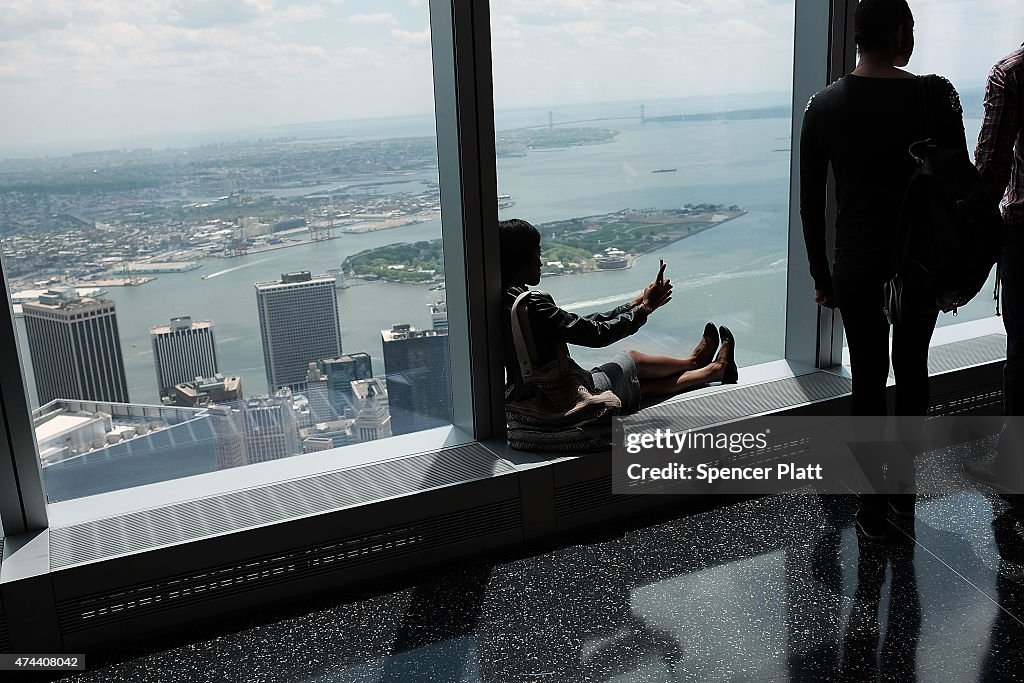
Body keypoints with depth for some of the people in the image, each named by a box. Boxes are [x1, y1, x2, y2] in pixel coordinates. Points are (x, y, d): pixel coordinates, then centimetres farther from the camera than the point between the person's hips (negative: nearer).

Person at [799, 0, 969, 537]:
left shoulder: (823, 106, -2)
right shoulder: (935, 97, -8)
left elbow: (810, 204, 0)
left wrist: (821, 277, 9)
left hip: (856, 268, 1)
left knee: (867, 382, 10)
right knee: (912, 372, 19)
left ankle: (874, 509, 18)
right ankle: (904, 489, 32)